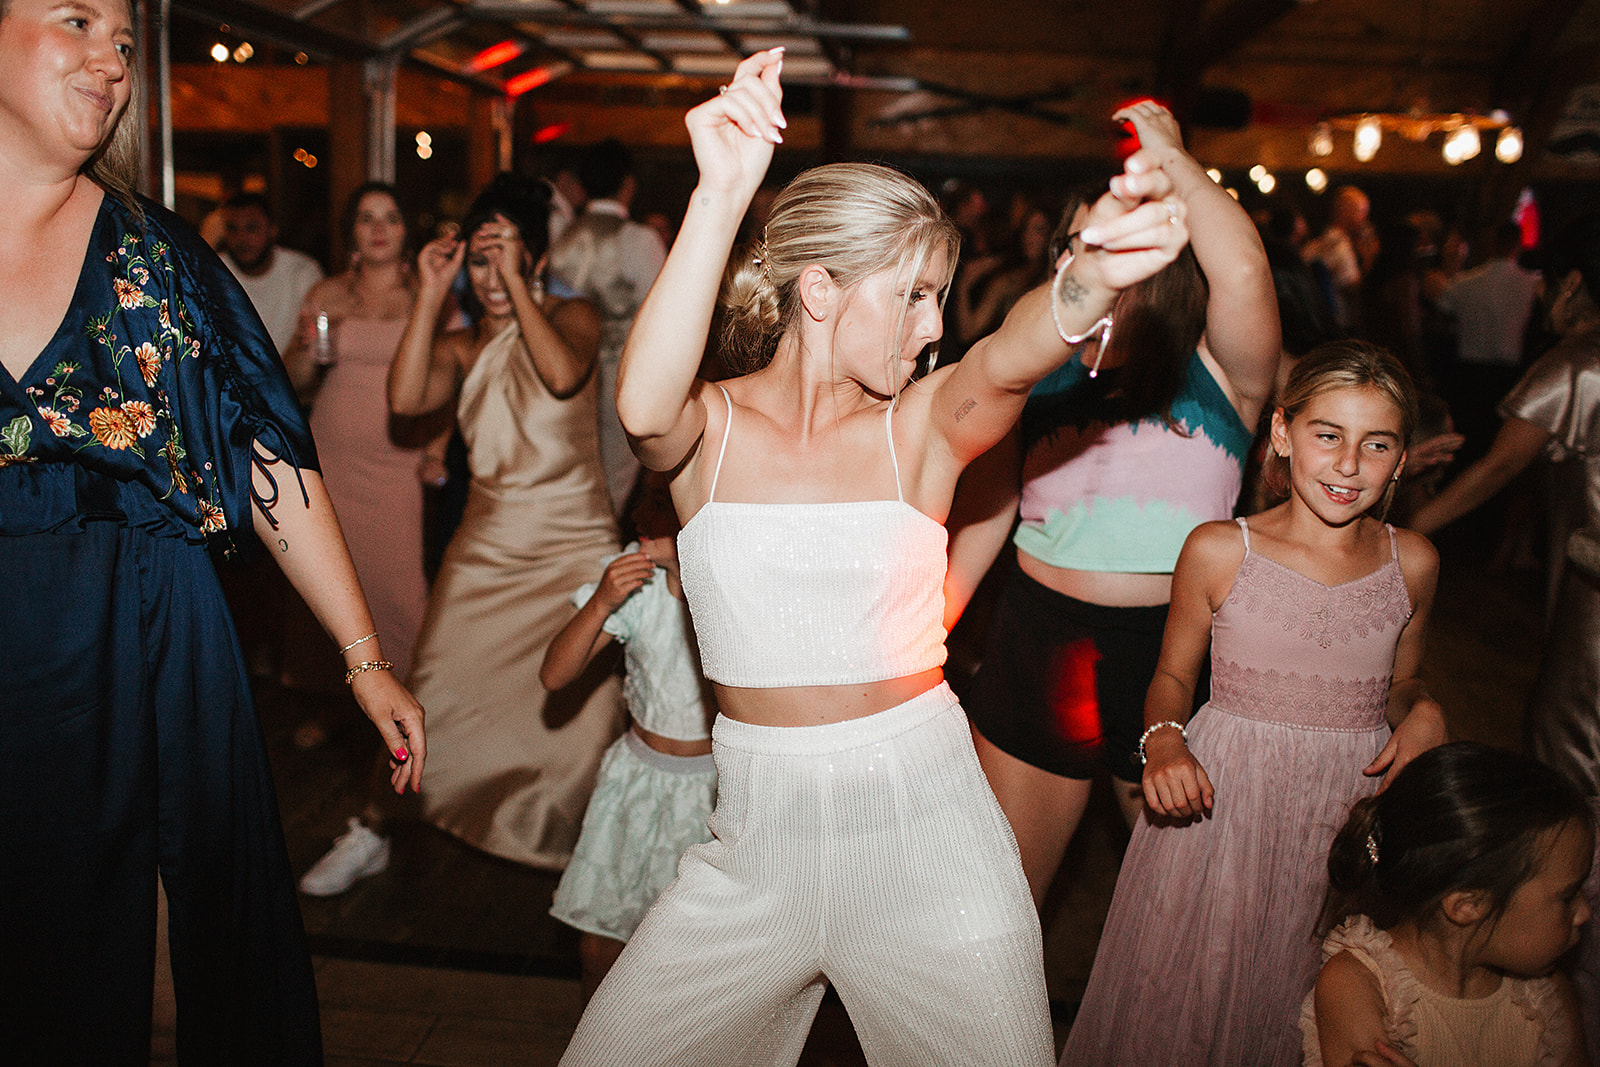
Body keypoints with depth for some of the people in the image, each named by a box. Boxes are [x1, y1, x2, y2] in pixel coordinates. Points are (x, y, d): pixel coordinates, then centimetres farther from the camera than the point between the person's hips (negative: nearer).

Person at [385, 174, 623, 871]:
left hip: (574, 550, -3)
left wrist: (517, 283, -19)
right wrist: (429, 295, -9)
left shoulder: (572, 315, 1)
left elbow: (563, 376, -23)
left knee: (583, 714, -6)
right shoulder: (461, 346, 8)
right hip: (485, 546, 3)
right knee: (433, 702, 3)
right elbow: (405, 399, -12)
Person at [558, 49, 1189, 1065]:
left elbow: (1010, 364, -25)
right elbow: (644, 409, -28)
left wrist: (1092, 279, -48)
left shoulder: (923, 424, -3)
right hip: (759, 837, 1)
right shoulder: (710, 427, -3)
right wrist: (722, 198, -39)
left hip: (927, 828, 0)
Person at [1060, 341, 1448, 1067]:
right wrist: (1164, 741, -15)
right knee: (1188, 996, 8)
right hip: (1223, 797, -2)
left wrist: (1424, 715, -5)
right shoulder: (1218, 551, -7)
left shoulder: (1412, 563, 1)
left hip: (1358, 808, 2)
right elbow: (1174, 674, 4)